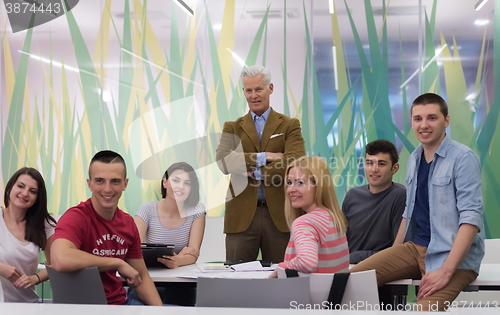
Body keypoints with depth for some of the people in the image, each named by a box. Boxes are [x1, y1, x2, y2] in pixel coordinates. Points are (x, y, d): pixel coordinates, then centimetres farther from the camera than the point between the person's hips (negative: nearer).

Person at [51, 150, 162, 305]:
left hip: (121, 302, 7)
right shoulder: (75, 217, -17)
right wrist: (119, 263, -25)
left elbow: (141, 278, 10)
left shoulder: (128, 222, 4)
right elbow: (61, 260, -37)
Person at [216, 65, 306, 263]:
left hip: (279, 215, -1)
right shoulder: (232, 128, 12)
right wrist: (264, 157, -13)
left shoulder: (289, 126, 8)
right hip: (241, 216, 1)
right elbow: (223, 161, -7)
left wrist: (258, 173, -11)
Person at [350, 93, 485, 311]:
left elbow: (471, 217, -18)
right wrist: (391, 262, 13)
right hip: (415, 247, 7)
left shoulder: (463, 158, -10)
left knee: (425, 309, -31)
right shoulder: (414, 159, 11)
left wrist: (445, 271, -25)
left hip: (452, 255, -7)